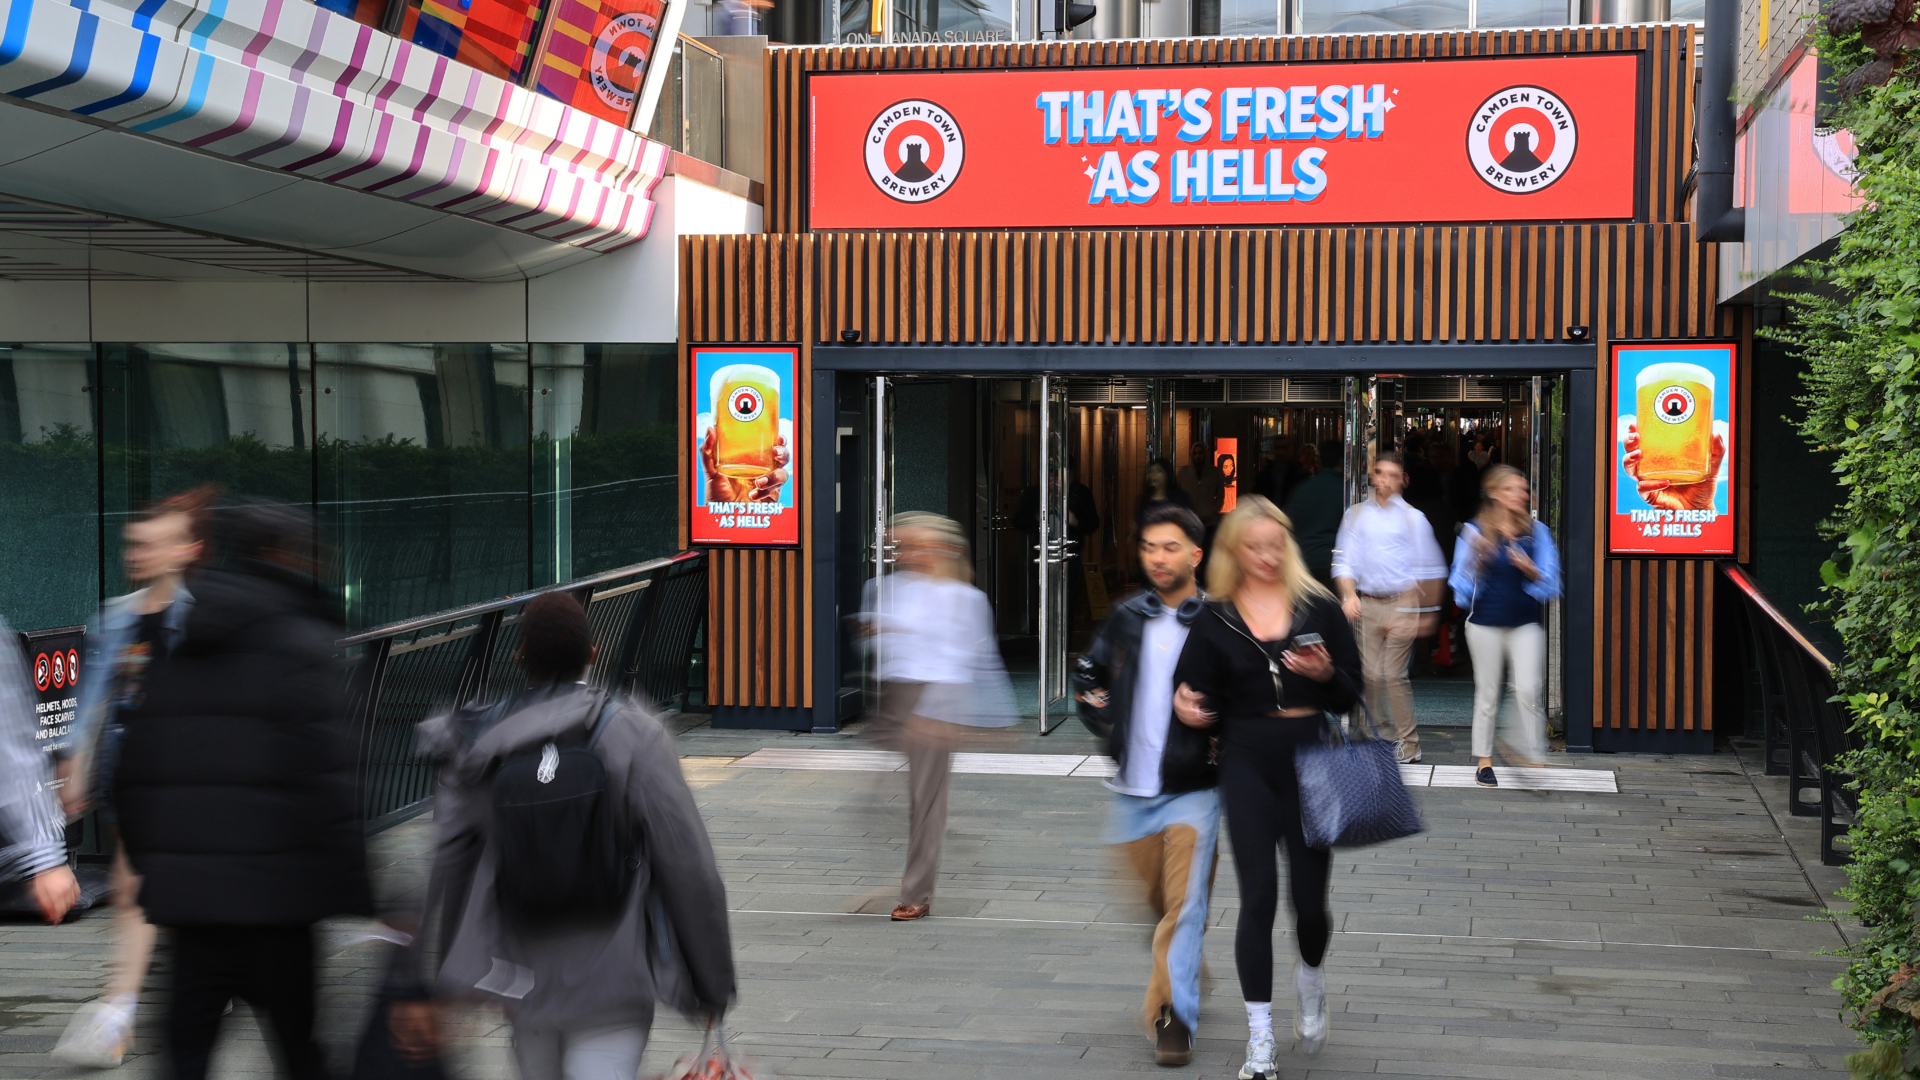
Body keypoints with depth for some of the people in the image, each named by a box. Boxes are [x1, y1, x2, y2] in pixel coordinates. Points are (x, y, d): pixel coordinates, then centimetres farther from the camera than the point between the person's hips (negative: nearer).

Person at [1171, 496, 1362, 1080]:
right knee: (1259, 896, -5)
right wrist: (1190, 709, -15)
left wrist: (1326, 673, -16)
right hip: (1248, 763, 0)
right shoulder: (1215, 620, 4)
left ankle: (1310, 986, 39)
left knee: (1310, 896, 4)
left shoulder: (1318, 607, 3)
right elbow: (1201, 699, 7)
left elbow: (1352, 694, 4)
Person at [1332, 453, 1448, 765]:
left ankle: (1408, 744, 2)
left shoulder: (1412, 517, 5)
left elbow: (1429, 568, 6)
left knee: (1394, 675, -8)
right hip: (1366, 604, 3)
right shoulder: (1356, 514, 11)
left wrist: (1428, 612, 3)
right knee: (1371, 674, -1)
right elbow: (1344, 560, 10)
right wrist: (1349, 595, -6)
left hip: (1401, 604, -2)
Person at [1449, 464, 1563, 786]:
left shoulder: (1537, 532, 5)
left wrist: (1530, 570, -15)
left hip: (1525, 623, 1)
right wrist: (1476, 559, -17)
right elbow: (1462, 583, 1)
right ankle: (1484, 761, 18)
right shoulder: (1476, 531, 0)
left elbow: (1549, 583, 4)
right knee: (1487, 693, 7)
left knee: (1528, 689, -15)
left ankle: (1530, 748, 1)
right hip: (1486, 622, -1)